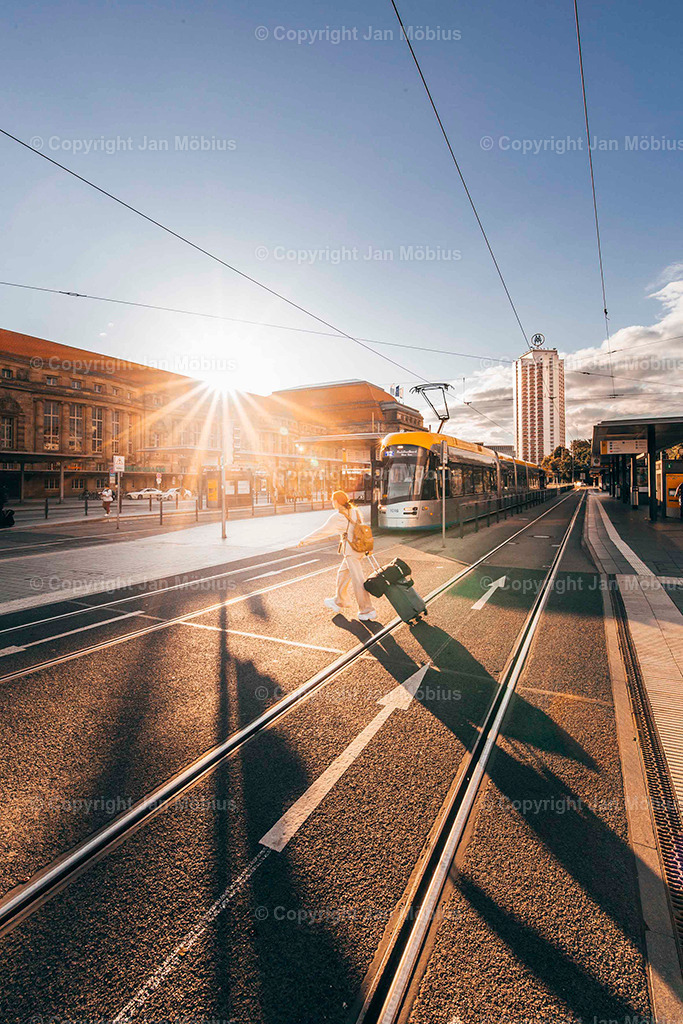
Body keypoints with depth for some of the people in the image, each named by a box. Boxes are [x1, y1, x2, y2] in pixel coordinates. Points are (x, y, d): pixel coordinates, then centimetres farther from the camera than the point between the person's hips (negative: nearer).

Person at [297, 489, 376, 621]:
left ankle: (367, 610, 2)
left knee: (358, 580, -3)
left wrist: (305, 540, 0)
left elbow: (322, 531, -8)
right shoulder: (355, 511, 9)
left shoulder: (337, 516, -12)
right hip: (360, 549, 8)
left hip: (351, 551, -8)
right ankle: (339, 602, 34)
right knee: (342, 575, 21)